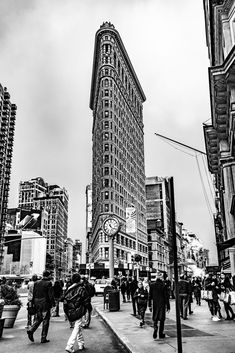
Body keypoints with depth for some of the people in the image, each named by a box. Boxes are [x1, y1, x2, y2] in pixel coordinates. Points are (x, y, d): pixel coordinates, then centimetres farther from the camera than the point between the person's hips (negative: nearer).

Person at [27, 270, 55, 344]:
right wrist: (53, 303, -6)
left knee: (38, 319, 19)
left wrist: (34, 303, 15)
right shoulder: (48, 283, -10)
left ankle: (31, 330, -2)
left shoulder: (36, 283, 7)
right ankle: (43, 338, 8)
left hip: (37, 303, 5)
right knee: (45, 320, 5)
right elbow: (50, 294, -13)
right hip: (45, 303, -5)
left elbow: (33, 294, 9)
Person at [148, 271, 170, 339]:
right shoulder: (163, 285, -11)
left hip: (155, 304, 2)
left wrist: (149, 305, 8)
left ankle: (155, 327, -14)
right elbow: (166, 296, -8)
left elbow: (150, 296, 0)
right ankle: (161, 333, 15)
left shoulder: (152, 285, -4)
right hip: (162, 304, -2)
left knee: (155, 318, 12)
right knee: (162, 319, 11)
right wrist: (168, 306, -2)